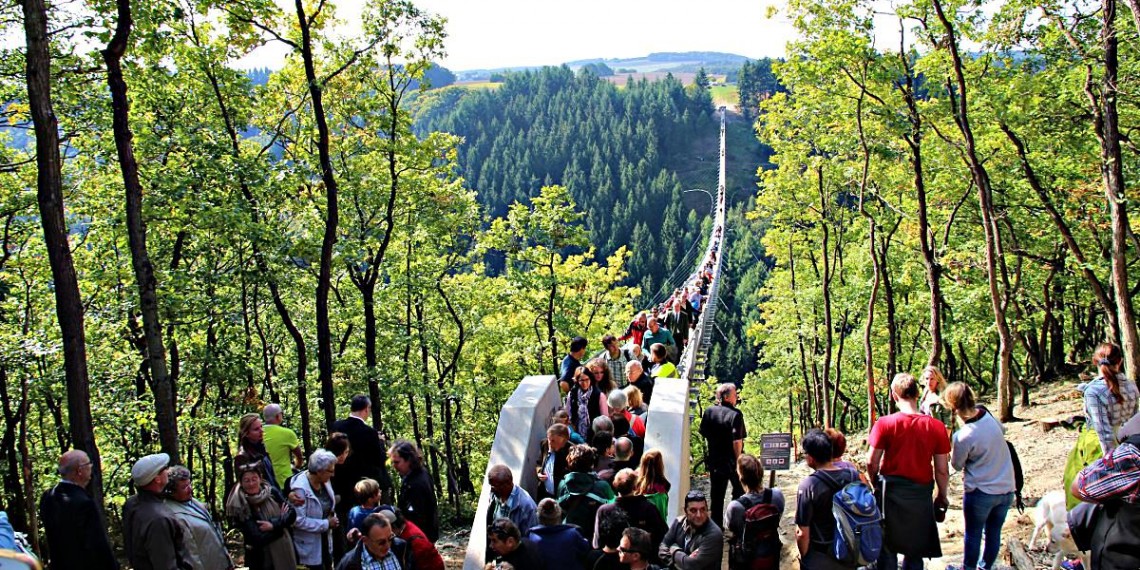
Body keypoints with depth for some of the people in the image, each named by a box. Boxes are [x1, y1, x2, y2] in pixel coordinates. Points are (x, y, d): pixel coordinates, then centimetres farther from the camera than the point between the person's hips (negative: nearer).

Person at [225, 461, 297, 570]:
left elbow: (292, 513, -5)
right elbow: (258, 539, -20)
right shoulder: (240, 508, -15)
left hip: (285, 552, 4)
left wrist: (273, 525, -20)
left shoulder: (272, 492, -4)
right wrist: (281, 520, -13)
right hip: (262, 560, -4)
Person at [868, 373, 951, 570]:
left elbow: (872, 463, -9)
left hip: (890, 492, -1)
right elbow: (942, 470, -4)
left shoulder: (884, 423, -14)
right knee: (915, 549, 17)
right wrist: (942, 496, 12)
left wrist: (877, 484, 10)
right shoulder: (937, 427, -10)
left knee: (888, 547, 15)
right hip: (921, 494, 1)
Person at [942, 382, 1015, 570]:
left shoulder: (963, 436, -24)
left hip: (981, 492, -6)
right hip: (1006, 488, 6)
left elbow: (957, 465, -6)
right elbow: (1002, 431, 17)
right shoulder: (987, 414, -8)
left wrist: (953, 446, 7)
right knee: (994, 532, 18)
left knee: (973, 534, 13)